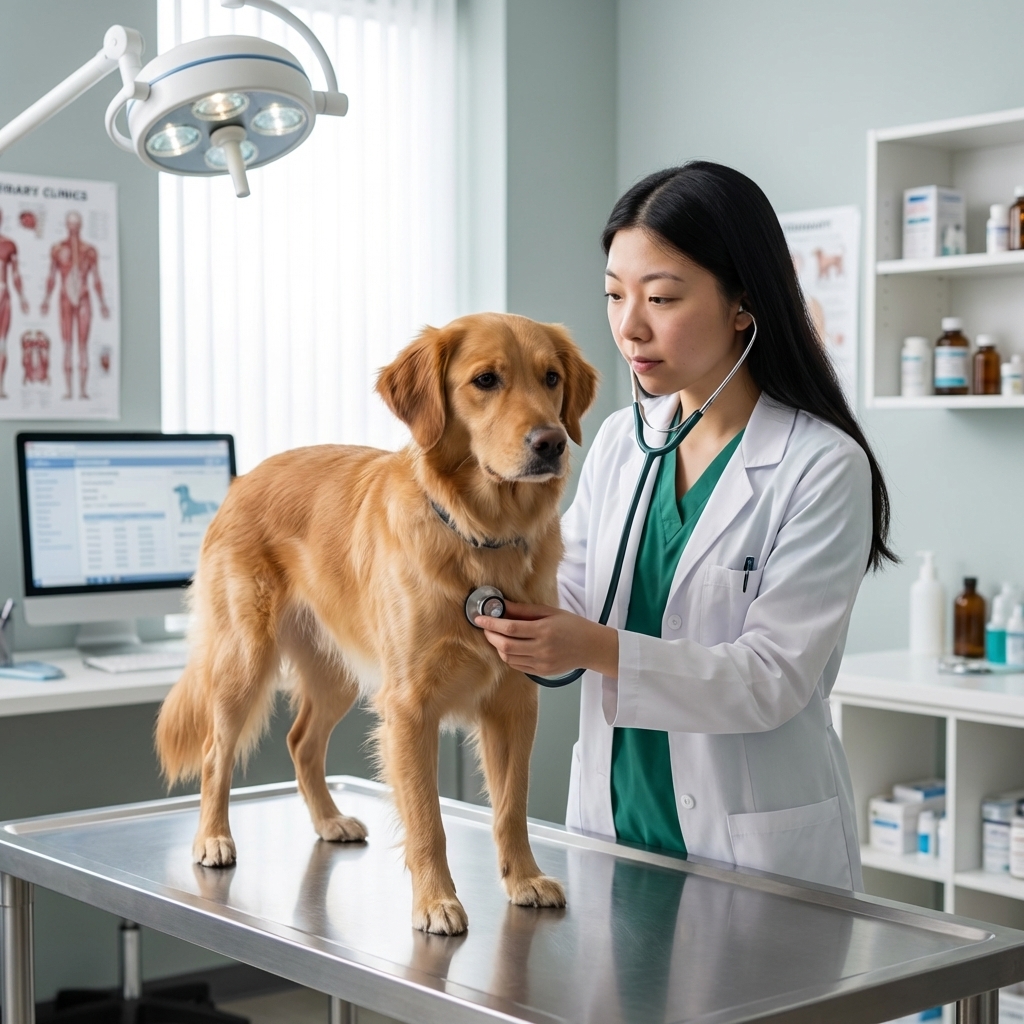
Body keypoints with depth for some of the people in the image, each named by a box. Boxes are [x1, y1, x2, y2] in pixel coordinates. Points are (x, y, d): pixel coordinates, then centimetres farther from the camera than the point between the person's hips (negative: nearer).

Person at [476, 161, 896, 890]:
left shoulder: (823, 468, -15)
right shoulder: (620, 442, 4)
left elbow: (773, 678, -19)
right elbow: (569, 607, 4)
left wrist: (604, 651, -30)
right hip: (613, 821, 5)